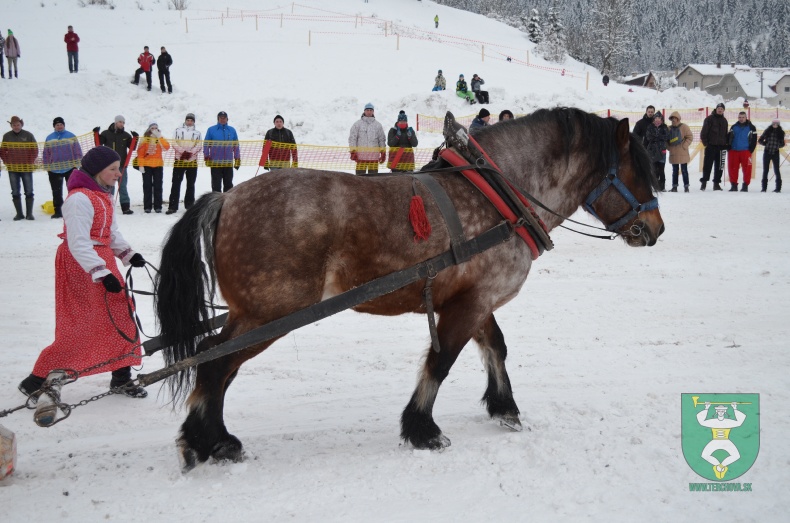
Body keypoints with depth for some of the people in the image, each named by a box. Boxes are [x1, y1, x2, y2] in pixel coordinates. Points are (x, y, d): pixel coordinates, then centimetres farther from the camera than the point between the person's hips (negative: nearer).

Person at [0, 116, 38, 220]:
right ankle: (19, 214, 10)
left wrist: (30, 162, -7)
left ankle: (29, 213, 5)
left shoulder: (28, 135, -1)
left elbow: (35, 149, 1)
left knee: (29, 192, 0)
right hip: (12, 169, 2)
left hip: (26, 168, -2)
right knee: (15, 192, 4)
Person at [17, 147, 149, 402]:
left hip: (101, 260, 10)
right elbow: (78, 244, -26)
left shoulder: (102, 196, 12)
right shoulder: (79, 199, -21)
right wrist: (102, 273, -31)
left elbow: (111, 232, 18)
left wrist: (128, 254, 3)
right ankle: (38, 381, 4)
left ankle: (121, 377, 21)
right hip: (80, 266, -10)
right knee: (80, 327, -7)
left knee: (120, 313, 9)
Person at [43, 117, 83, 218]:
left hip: (70, 168, -2)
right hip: (54, 170, 2)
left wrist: (77, 164, -6)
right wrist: (47, 167, 5)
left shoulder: (71, 136, 1)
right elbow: (46, 155, 10)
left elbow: (77, 151, 0)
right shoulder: (49, 138, 8)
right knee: (56, 192, 6)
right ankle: (57, 211, 12)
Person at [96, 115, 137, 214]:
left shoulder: (126, 135, 8)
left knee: (122, 186, 2)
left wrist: (135, 138, -11)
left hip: (122, 165, 1)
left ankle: (126, 207, 1)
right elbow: (99, 144, 2)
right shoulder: (106, 134, 5)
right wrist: (96, 134, -11)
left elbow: (132, 147, 3)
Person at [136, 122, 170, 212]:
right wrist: (141, 165, -8)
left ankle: (158, 206, 8)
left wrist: (159, 137, -17)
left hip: (158, 165, 1)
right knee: (147, 186, 3)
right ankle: (147, 207, 6)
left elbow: (167, 147, -14)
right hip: (147, 165, -1)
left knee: (158, 186, 4)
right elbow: (140, 152, -2)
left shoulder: (160, 139, 6)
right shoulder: (145, 139, 1)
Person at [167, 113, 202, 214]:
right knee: (176, 183, -4)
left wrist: (190, 152, -15)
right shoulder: (178, 131, 9)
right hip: (179, 160, -1)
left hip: (192, 161, 1)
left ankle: (189, 205, 15)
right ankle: (172, 206, -5)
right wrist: (183, 151, -15)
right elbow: (174, 144, 0)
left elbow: (198, 146, 2)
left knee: (191, 184, 7)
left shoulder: (197, 133, 12)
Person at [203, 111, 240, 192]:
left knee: (228, 184, 9)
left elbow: (236, 146, 11)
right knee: (216, 185, 0)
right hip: (215, 163, -2)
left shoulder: (232, 130, 9)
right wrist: (207, 157, -6)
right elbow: (206, 145, 2)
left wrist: (237, 159, 6)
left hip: (229, 163, 3)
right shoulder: (211, 130, 1)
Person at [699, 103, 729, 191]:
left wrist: (725, 143, 13)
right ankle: (704, 182, -1)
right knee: (707, 165, -6)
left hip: (721, 147, 5)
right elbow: (704, 131, -4)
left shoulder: (724, 120, 16)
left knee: (719, 166, 4)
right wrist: (705, 142, -11)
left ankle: (716, 183, 10)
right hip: (711, 146, -5)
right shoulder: (710, 119, 0)